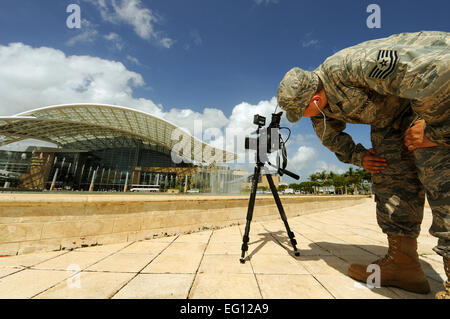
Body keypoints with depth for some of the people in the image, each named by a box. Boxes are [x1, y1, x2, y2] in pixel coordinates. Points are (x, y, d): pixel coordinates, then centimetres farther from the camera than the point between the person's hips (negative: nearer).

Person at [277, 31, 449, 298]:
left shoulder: (349, 66, -35)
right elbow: (329, 134, 10)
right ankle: (403, 263, 0)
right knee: (389, 177, -4)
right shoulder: (319, 108, -8)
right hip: (389, 113, 7)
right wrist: (357, 156, 0)